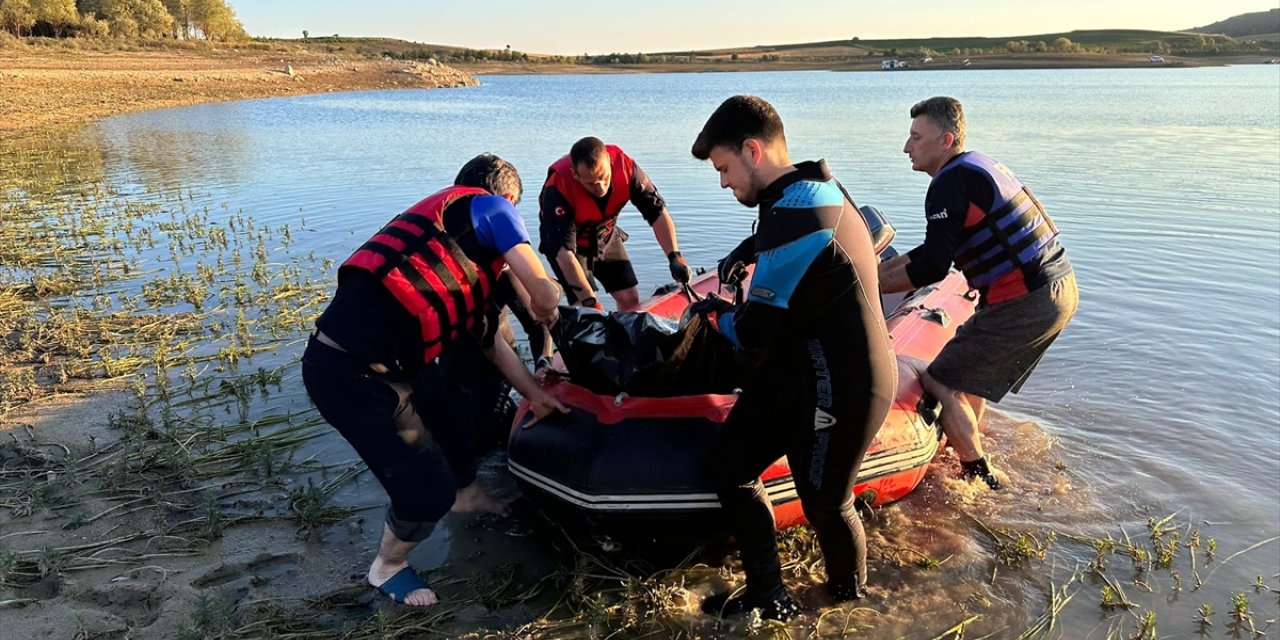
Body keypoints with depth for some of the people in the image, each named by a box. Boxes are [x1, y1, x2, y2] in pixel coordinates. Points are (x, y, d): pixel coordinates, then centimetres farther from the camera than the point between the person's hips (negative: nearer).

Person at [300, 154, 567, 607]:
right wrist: (545, 311, 15)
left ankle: (465, 492, 56)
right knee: (428, 488, 0)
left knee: (453, 411, 29)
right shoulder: (488, 206, -2)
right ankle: (388, 568, 29)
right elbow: (543, 295, -10)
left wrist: (533, 393, 31)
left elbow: (485, 334, 27)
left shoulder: (450, 223, 24)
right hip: (354, 373, -10)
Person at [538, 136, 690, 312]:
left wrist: (674, 256, -29)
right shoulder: (557, 188, -36)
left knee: (630, 301, 0)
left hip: (606, 238, 4)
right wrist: (590, 301, -36)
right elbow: (564, 251, -36)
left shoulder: (625, 166, -27)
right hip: (570, 243, -4)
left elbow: (657, 212, -18)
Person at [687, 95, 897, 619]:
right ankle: (767, 597, 24)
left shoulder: (795, 214, -27)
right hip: (795, 369, 10)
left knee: (825, 505, 9)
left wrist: (714, 314, -2)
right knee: (731, 467, 12)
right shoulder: (816, 189, 5)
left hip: (837, 387, -10)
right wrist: (751, 250, 16)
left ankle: (850, 604, 35)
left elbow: (754, 333, -23)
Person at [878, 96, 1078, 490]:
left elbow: (932, 267, -21)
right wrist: (877, 269, 17)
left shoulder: (951, 183, -15)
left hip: (1024, 304, -11)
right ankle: (965, 449, 40)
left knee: (941, 383, -4)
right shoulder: (976, 167, 17)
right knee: (971, 367, 26)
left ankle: (980, 478, 7)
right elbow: (935, 248, 21)